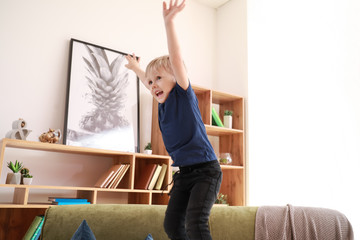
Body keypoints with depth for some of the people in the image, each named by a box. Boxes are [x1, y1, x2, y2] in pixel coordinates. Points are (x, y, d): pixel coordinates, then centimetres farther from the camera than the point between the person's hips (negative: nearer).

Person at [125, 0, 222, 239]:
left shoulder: (184, 94, -9)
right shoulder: (163, 103, 10)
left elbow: (177, 60, -23)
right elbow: (147, 80, 31)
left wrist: (169, 22, -30)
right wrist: (136, 68, 47)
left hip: (206, 169, -8)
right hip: (183, 172, 8)